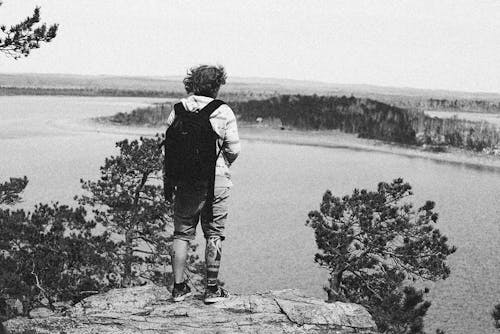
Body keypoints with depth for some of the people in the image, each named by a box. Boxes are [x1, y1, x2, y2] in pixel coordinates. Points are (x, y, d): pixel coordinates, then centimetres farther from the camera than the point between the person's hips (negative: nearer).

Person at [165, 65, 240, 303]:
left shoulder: (179, 109, 0)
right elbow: (233, 149, -7)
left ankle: (179, 286, 12)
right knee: (214, 234, 7)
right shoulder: (224, 112, -7)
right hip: (215, 180, -2)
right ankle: (212, 288, 10)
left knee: (182, 233, 11)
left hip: (185, 179, 2)